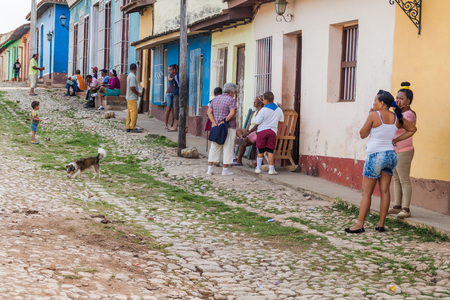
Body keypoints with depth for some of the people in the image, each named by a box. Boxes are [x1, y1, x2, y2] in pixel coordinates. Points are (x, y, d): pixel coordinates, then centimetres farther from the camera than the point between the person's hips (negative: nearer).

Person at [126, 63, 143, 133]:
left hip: (129, 97, 10)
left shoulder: (129, 76, 15)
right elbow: (132, 87, -21)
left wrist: (137, 93, 18)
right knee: (134, 112, -9)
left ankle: (128, 127, 12)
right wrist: (138, 93, -10)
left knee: (129, 113, 10)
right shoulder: (133, 76, -16)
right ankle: (133, 128, -9)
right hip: (132, 98, -10)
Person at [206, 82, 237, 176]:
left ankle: (209, 169, 7)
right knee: (227, 148, 2)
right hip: (228, 128, -6)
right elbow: (232, 113, -22)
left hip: (216, 127, 6)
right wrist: (224, 121, -14)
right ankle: (225, 170, 3)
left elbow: (209, 112, 4)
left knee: (214, 148, 9)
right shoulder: (231, 100, -8)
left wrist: (215, 123, -4)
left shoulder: (215, 99, 10)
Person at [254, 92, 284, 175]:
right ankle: (271, 169, -2)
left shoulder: (263, 110, -12)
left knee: (260, 151, 7)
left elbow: (257, 122, -9)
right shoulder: (279, 110, 2)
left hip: (262, 131, -3)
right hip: (272, 131, 3)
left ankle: (258, 168, 14)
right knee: (270, 151, 3)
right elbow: (281, 121, 13)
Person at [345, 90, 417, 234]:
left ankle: (360, 224, -4)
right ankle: (381, 224, 9)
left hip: (375, 156, -6)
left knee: (367, 192, -3)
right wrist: (397, 139, 15)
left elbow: (363, 134, -2)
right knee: (384, 191, 7)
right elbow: (412, 129, 20)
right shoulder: (396, 118, 6)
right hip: (391, 155, 6)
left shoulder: (374, 115, -12)